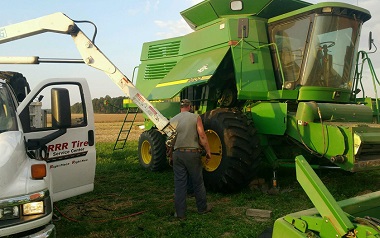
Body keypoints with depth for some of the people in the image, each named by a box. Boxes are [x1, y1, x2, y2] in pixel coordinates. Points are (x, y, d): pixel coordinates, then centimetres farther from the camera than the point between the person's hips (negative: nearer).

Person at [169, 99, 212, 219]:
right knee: (198, 182, 12)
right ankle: (202, 208, 28)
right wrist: (208, 152, -2)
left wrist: (170, 155, 19)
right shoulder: (195, 117, -3)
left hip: (177, 153, 2)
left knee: (179, 183, 8)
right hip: (192, 152, -2)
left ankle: (180, 212, 14)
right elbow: (202, 136, -10)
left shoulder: (173, 120, 5)